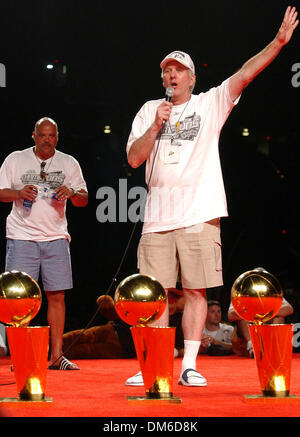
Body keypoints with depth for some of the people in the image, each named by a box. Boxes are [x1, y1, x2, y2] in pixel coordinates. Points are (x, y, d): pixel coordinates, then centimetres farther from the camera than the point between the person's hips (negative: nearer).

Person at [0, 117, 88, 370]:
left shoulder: (69, 163, 11)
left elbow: (83, 200, 10)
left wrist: (72, 193, -12)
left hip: (56, 237, 2)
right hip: (22, 236, -2)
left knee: (57, 296, -1)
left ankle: (57, 355, 3)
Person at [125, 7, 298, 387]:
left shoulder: (210, 104, 8)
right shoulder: (149, 111, 14)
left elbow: (244, 74, -4)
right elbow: (134, 159, 7)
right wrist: (156, 126, -5)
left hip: (199, 214, -2)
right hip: (158, 216, 2)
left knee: (195, 290, -1)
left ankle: (189, 365, 3)